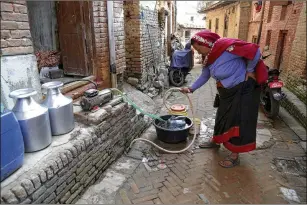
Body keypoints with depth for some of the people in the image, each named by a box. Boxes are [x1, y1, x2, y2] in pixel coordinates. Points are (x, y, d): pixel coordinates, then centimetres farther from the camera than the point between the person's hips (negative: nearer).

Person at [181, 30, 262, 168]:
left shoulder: (227, 46, -26)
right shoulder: (208, 58, 1)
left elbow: (255, 51, -23)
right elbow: (204, 76, 10)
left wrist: (249, 71, -13)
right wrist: (191, 89, 4)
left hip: (243, 89, -8)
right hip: (226, 92, 8)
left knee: (239, 121, 0)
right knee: (222, 116, 19)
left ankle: (234, 156, 13)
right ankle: (215, 141, 40)